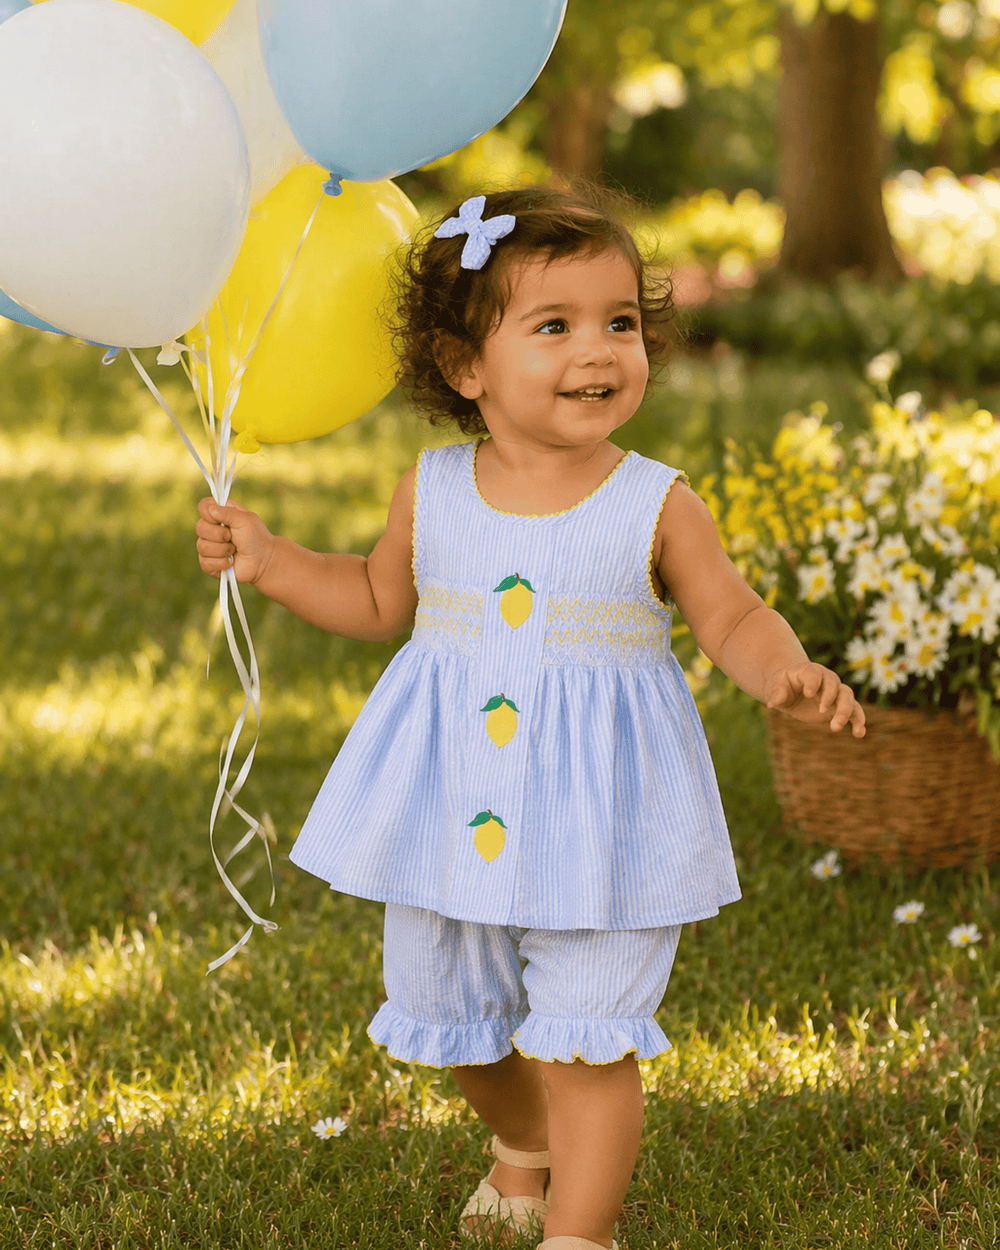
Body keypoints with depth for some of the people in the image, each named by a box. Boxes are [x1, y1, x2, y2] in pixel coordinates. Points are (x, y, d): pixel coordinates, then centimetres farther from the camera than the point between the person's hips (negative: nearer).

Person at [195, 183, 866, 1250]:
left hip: (599, 821, -4)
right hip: (454, 813, 4)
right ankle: (522, 1144, 50)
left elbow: (733, 618, -3)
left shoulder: (658, 507, -11)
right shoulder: (432, 491, -3)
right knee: (449, 1015, 20)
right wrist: (269, 561, 3)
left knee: (586, 1042, -3)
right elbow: (380, 599, 13)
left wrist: (786, 673, -23)